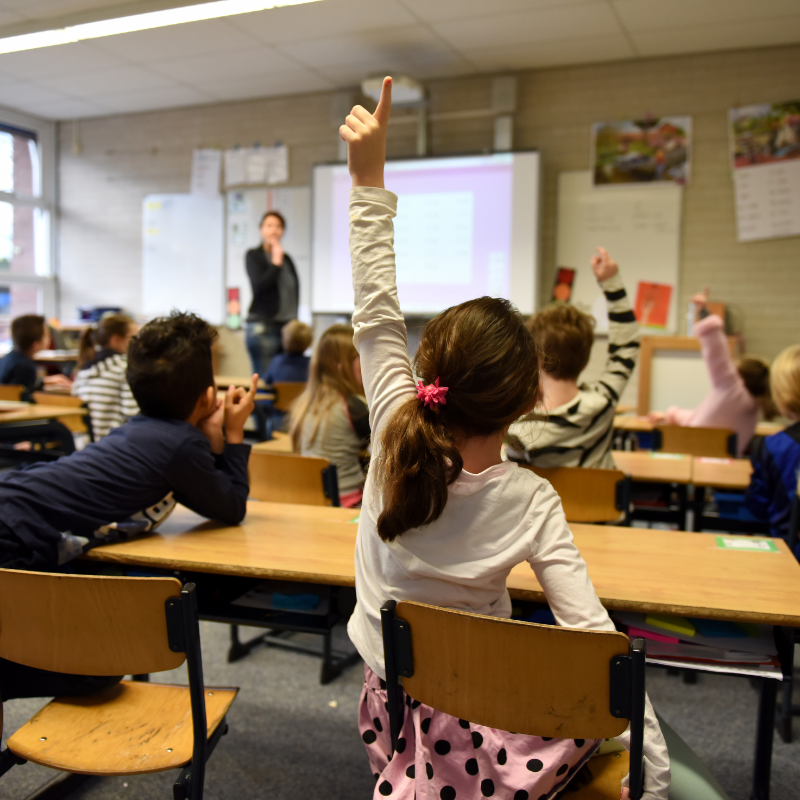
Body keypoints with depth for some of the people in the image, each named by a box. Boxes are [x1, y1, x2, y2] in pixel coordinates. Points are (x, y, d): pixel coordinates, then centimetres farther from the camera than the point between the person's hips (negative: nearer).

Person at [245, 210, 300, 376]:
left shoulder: (287, 258, 15)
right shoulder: (253, 255, 2)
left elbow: (295, 290, 17)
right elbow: (259, 285, -12)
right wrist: (276, 263, -9)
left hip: (287, 325, 5)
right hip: (263, 325, -5)